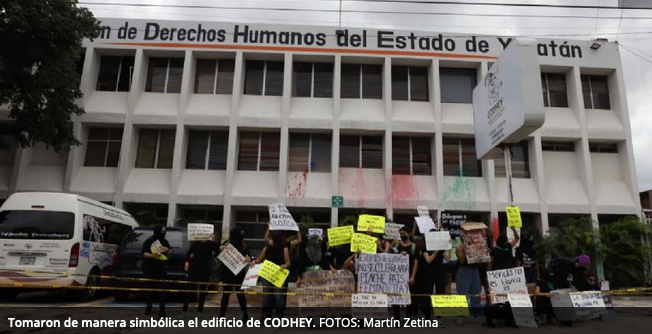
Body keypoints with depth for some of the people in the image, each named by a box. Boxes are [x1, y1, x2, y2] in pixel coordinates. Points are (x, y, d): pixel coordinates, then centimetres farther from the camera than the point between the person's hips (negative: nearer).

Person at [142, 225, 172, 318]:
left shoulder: (164, 241, 10)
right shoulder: (149, 241, -4)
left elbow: (170, 252, 20)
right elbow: (144, 253, -11)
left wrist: (168, 250, -4)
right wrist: (153, 255, -28)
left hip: (161, 268, 2)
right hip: (149, 268, -2)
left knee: (161, 287, -8)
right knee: (150, 287, 7)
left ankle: (162, 308, -11)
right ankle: (149, 307, 25)